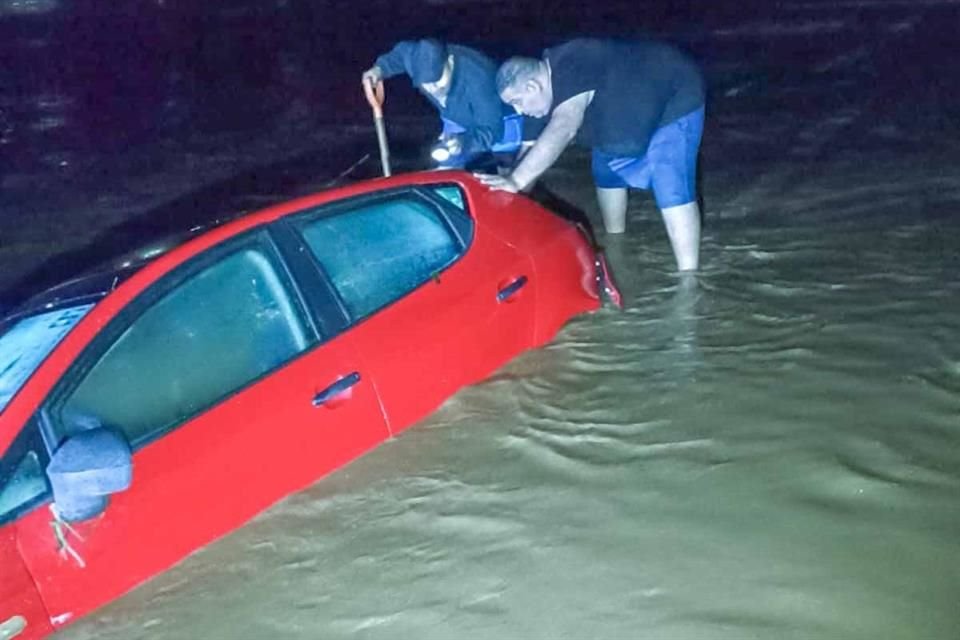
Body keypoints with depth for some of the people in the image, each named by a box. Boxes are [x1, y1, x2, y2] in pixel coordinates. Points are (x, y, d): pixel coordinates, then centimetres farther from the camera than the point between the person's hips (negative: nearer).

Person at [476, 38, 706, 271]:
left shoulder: (572, 72, -36)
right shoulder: (548, 87, -7)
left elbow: (563, 129, -51)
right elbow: (533, 145, -2)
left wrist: (515, 180, -57)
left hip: (675, 97, -9)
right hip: (635, 109, 10)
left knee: (672, 190, -21)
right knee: (606, 170, 20)